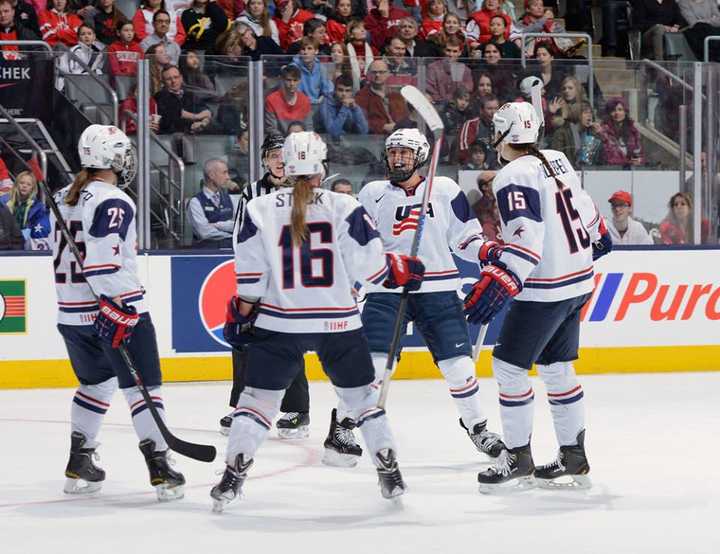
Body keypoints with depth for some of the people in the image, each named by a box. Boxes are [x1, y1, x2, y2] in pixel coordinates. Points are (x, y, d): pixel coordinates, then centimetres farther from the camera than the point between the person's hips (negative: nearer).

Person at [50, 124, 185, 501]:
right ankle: (159, 467, -7)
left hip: (71, 312, 8)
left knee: (97, 382, 22)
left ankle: (79, 464, 21)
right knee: (143, 386, -2)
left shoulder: (63, 199, 10)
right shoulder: (113, 202, -16)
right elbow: (103, 262, -25)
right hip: (115, 311, -8)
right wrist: (121, 309, -23)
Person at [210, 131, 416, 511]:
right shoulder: (343, 207, -5)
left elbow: (250, 275, -2)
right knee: (360, 393, 15)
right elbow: (368, 264, -6)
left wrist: (241, 313, 10)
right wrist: (400, 269, 13)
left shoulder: (260, 209, -3)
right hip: (338, 321, 0)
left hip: (280, 324, 0)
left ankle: (233, 475, 0)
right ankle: (389, 472, 13)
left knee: (258, 396, 8)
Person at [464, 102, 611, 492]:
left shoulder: (514, 177, -18)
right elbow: (582, 204, 23)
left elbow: (527, 237, -28)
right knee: (556, 368, 17)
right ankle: (574, 458, 21)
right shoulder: (557, 161, 7)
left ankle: (518, 460, 2)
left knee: (508, 367, -1)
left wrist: (498, 283, -33)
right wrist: (597, 236, 43)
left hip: (545, 290, -9)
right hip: (579, 281, 9)